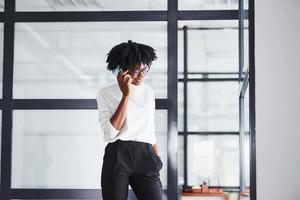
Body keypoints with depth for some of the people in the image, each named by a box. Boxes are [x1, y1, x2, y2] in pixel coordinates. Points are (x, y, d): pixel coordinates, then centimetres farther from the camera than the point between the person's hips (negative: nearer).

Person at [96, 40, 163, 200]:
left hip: (145, 156, 3)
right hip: (117, 157, -3)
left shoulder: (148, 92, 15)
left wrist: (157, 160, 15)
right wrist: (126, 95, -12)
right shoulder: (106, 93, 1)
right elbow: (110, 132, -13)